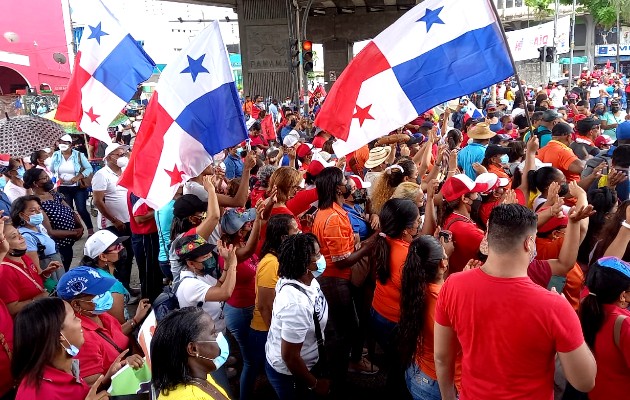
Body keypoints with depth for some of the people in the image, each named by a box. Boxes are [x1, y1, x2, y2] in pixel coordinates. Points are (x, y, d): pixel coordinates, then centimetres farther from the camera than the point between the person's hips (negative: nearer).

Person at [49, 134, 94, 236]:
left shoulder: (79, 155, -8)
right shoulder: (55, 155, 0)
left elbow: (89, 169, -8)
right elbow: (50, 171, 8)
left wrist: (78, 177, -21)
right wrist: (57, 178, -12)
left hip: (78, 187, -3)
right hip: (63, 188, 3)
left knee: (82, 210, -8)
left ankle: (90, 230, 6)